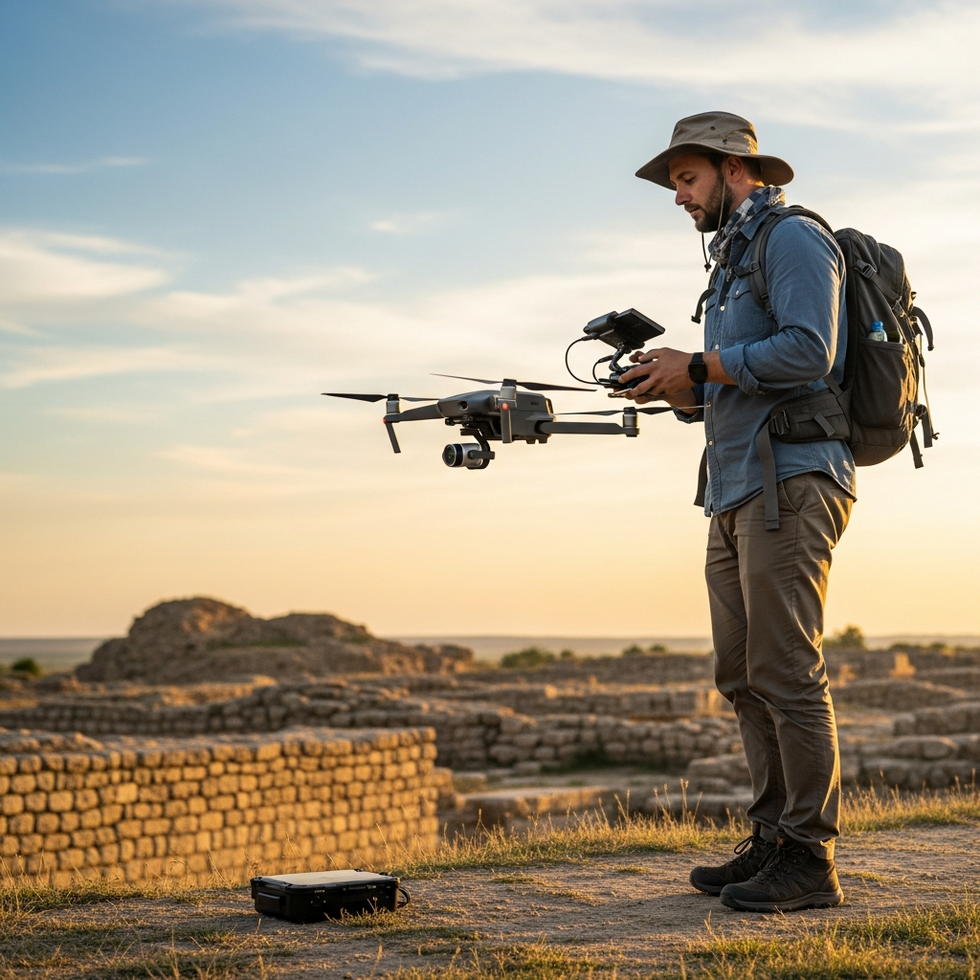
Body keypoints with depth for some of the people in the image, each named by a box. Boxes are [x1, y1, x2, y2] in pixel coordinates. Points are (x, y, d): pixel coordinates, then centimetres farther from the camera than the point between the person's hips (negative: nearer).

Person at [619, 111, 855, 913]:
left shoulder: (794, 239, -3)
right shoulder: (732, 261, 26)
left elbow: (808, 351, -19)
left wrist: (697, 367, -12)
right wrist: (676, 387, 7)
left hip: (791, 481, -10)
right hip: (736, 494, 10)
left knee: (787, 673, -10)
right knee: (744, 677, 9)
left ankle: (809, 861, -6)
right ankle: (773, 840, 15)